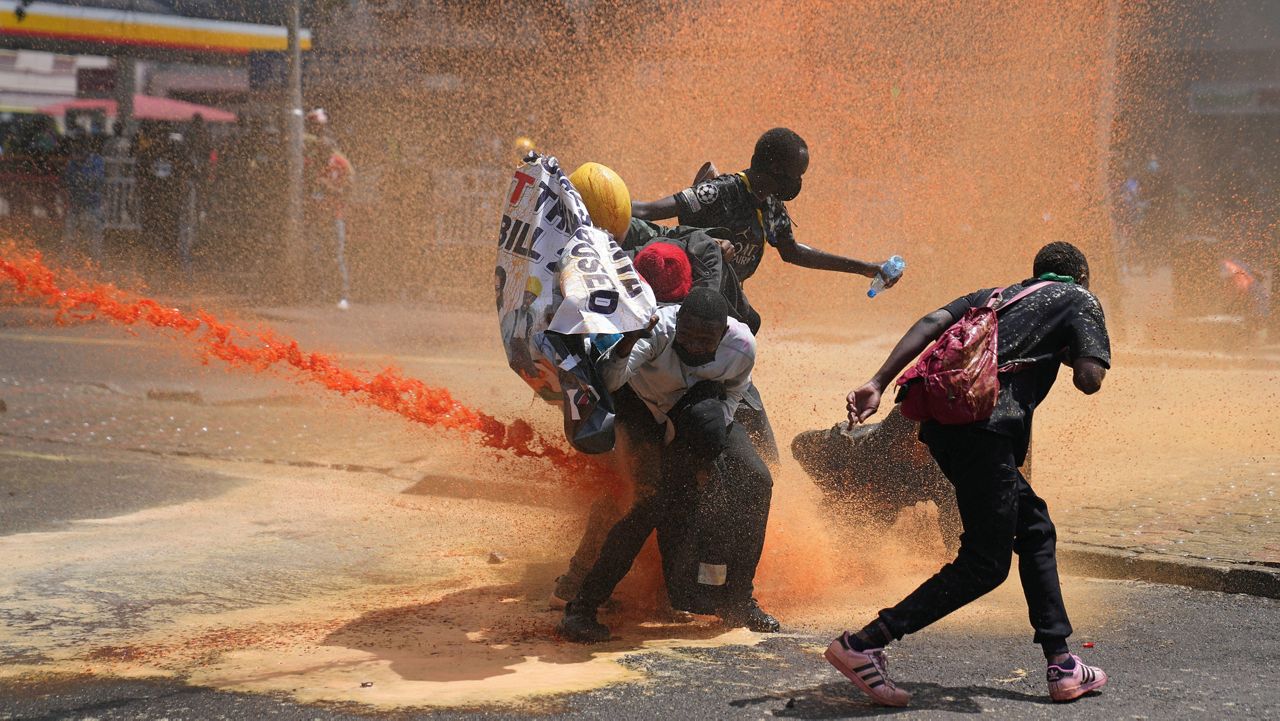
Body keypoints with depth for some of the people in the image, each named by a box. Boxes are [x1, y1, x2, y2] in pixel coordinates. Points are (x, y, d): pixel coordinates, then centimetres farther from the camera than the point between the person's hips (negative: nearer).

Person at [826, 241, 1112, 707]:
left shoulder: (998, 294, 29)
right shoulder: (1081, 301, 14)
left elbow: (932, 323, 11)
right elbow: (1089, 380, -2)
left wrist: (877, 384, 2)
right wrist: (1071, 355, 22)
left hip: (941, 421, 8)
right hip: (984, 430, -8)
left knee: (1035, 529, 20)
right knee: (984, 564, -1)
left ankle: (1062, 667, 21)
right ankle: (863, 645, -9)